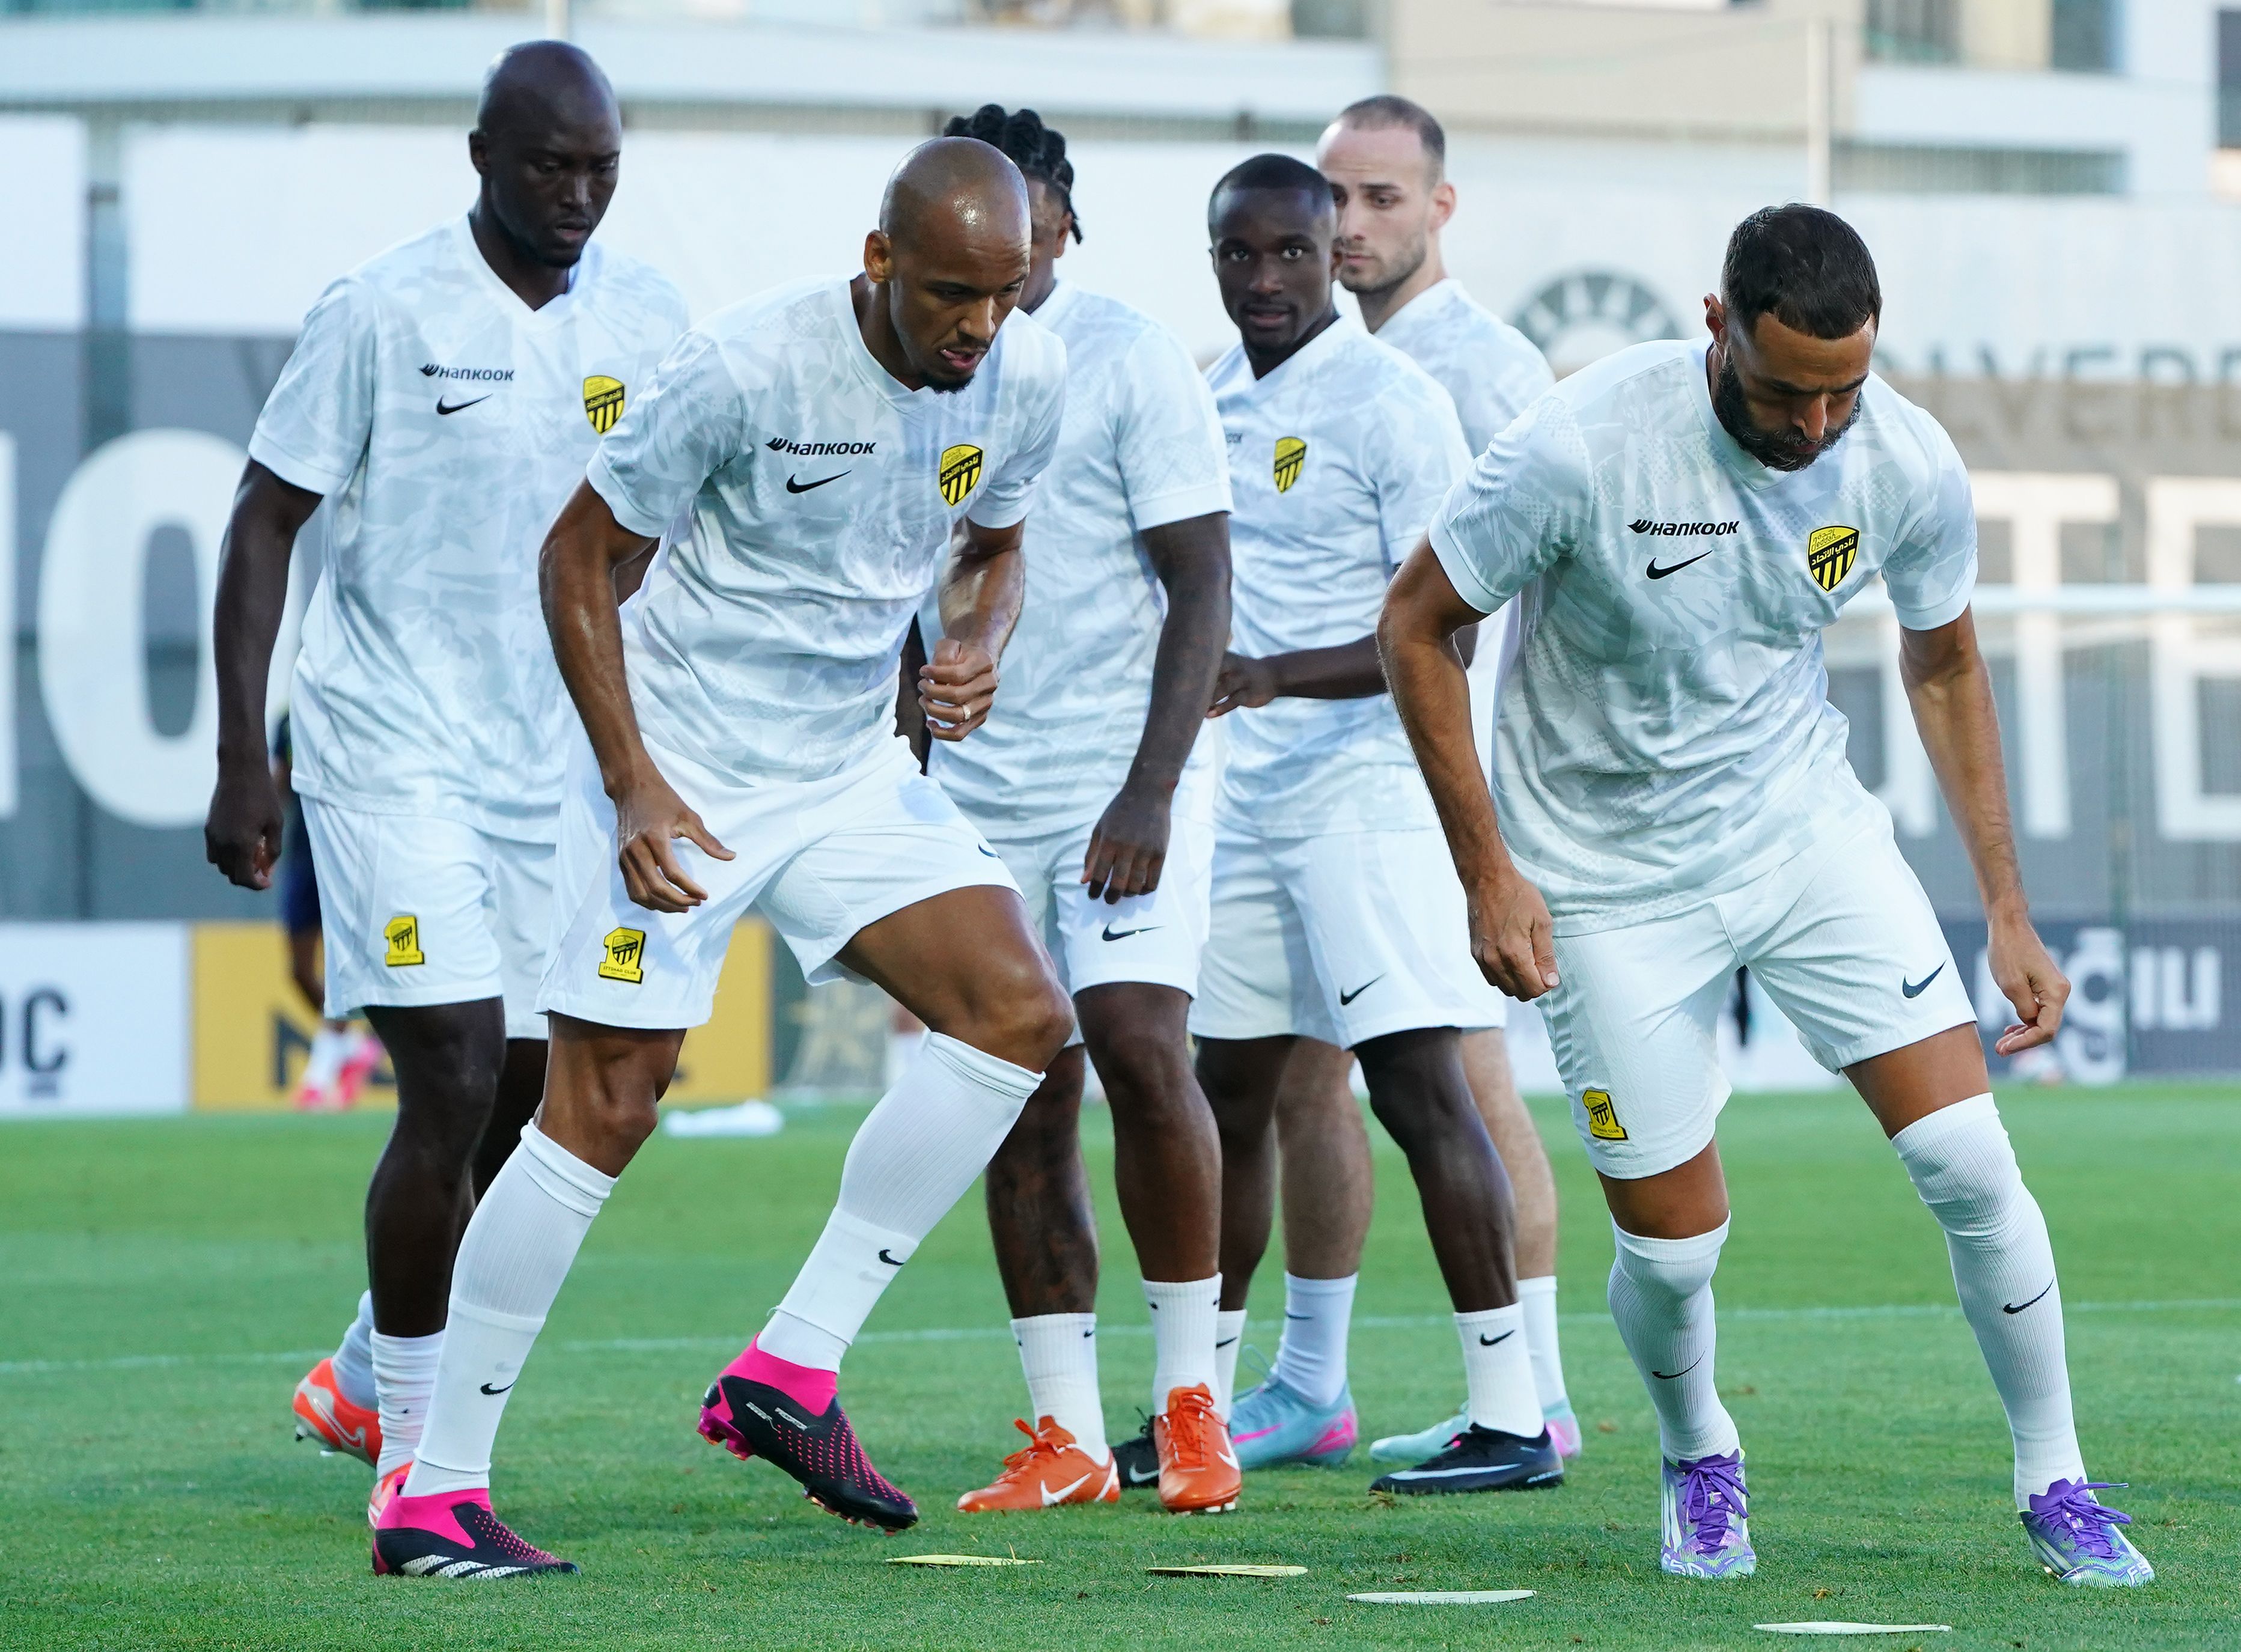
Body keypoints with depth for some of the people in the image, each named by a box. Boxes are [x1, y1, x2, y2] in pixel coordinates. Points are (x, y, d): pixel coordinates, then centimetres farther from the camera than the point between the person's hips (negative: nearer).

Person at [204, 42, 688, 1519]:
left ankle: (363, 1378, 29)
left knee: (525, 1104, 7)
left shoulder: (647, 321, 5)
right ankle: (411, 1453, -4)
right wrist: (241, 759, -8)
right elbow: (266, 523, -3)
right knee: (454, 1081, -14)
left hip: (561, 768, 5)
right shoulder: (384, 313, -8)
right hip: (394, 753, -5)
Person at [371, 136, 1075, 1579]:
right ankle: (434, 1496, -1)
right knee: (604, 1109, -8)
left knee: (1021, 1011, -11)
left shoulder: (1026, 378, -5)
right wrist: (634, 785, -19)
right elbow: (580, 554, -12)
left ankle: (791, 1370, -5)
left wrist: (978, 648, -8)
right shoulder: (746, 367, -22)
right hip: (682, 769, -6)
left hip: (854, 767, 6)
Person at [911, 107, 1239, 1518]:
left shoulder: (1131, 362, -6)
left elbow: (1201, 587, -9)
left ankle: (1190, 1400, -5)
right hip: (979, 793, 5)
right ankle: (1065, 1439, 5)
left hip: (1122, 781, -5)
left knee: (1140, 1049, -18)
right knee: (1023, 1104, 2)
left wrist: (1151, 790, -17)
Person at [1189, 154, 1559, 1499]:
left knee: (1418, 1085, -12)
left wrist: (1271, 677, -26)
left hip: (1369, 793, -8)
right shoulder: (1215, 400, 13)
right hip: (1242, 797, 8)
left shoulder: (1390, 402, -11)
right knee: (1225, 1094, 11)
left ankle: (1513, 1414, -11)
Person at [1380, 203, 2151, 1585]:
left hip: (1809, 830, 3)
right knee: (1672, 1246, -2)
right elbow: (1418, 626, -11)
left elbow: (1945, 665, 6)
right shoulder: (1584, 448, -25)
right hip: (1609, 875, -3)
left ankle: (2056, 1482, 10)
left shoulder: (1912, 467, -13)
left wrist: (2009, 913, 4)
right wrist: (1489, 873, -14)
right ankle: (1698, 1459, 31)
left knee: (1970, 1161, -8)